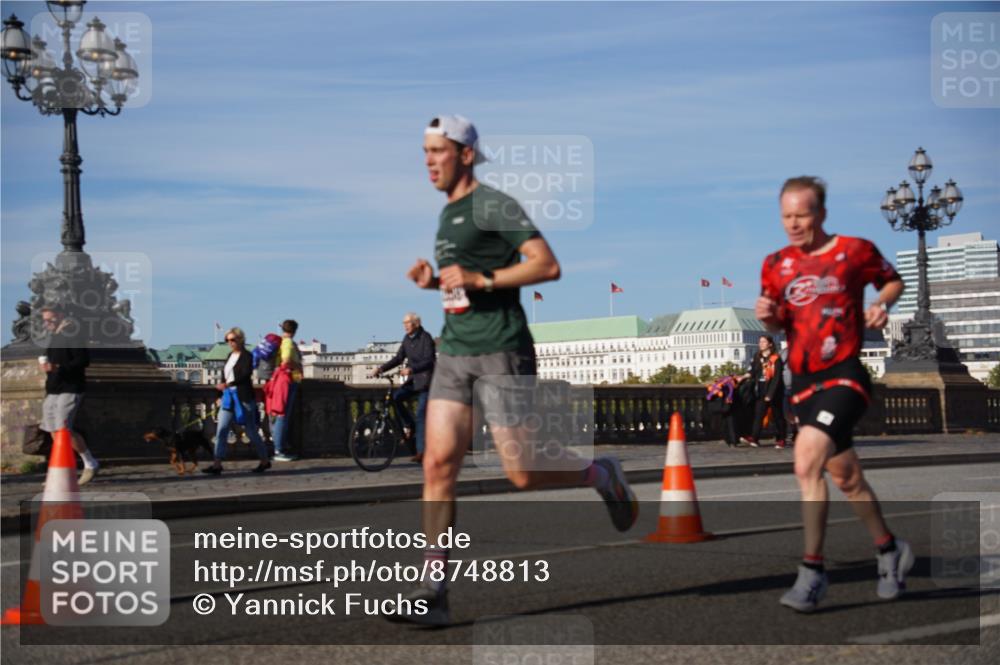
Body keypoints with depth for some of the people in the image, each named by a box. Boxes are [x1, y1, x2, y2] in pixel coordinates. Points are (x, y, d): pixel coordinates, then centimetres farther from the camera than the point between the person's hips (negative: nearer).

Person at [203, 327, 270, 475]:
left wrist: (228, 384, -34)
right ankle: (217, 465, -3)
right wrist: (223, 395, 16)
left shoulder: (246, 356, -9)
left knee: (251, 431, 0)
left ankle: (265, 461, 15)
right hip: (228, 396, 7)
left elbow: (246, 374, -24)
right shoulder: (230, 356, 13)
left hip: (243, 397, -7)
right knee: (221, 430, -2)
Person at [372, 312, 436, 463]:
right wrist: (382, 368, -6)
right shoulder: (407, 339, 9)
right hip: (413, 380, 6)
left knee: (421, 415, -12)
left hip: (425, 380, -6)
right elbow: (399, 358, 8)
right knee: (395, 396, -18)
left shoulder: (426, 338, -12)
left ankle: (420, 451, -12)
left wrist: (411, 369, -34)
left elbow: (429, 361, -21)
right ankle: (411, 427, -1)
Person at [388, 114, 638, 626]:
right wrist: (434, 279, 11)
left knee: (523, 474, -4)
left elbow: (548, 265, -16)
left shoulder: (493, 204, -8)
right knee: (438, 464, -6)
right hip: (454, 353, 7)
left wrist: (478, 279, -21)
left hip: (501, 352, -7)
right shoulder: (448, 214, 18)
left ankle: (602, 476, 26)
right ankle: (432, 592, -5)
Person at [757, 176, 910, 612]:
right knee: (846, 478, 16)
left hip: (845, 375, -5)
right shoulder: (776, 265, 9)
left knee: (806, 461, -25)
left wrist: (882, 304, -7)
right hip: (803, 382, 5)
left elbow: (893, 280, 13)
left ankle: (812, 572, -18)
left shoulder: (855, 251, -2)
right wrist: (767, 314, -5)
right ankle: (889, 550, 38)